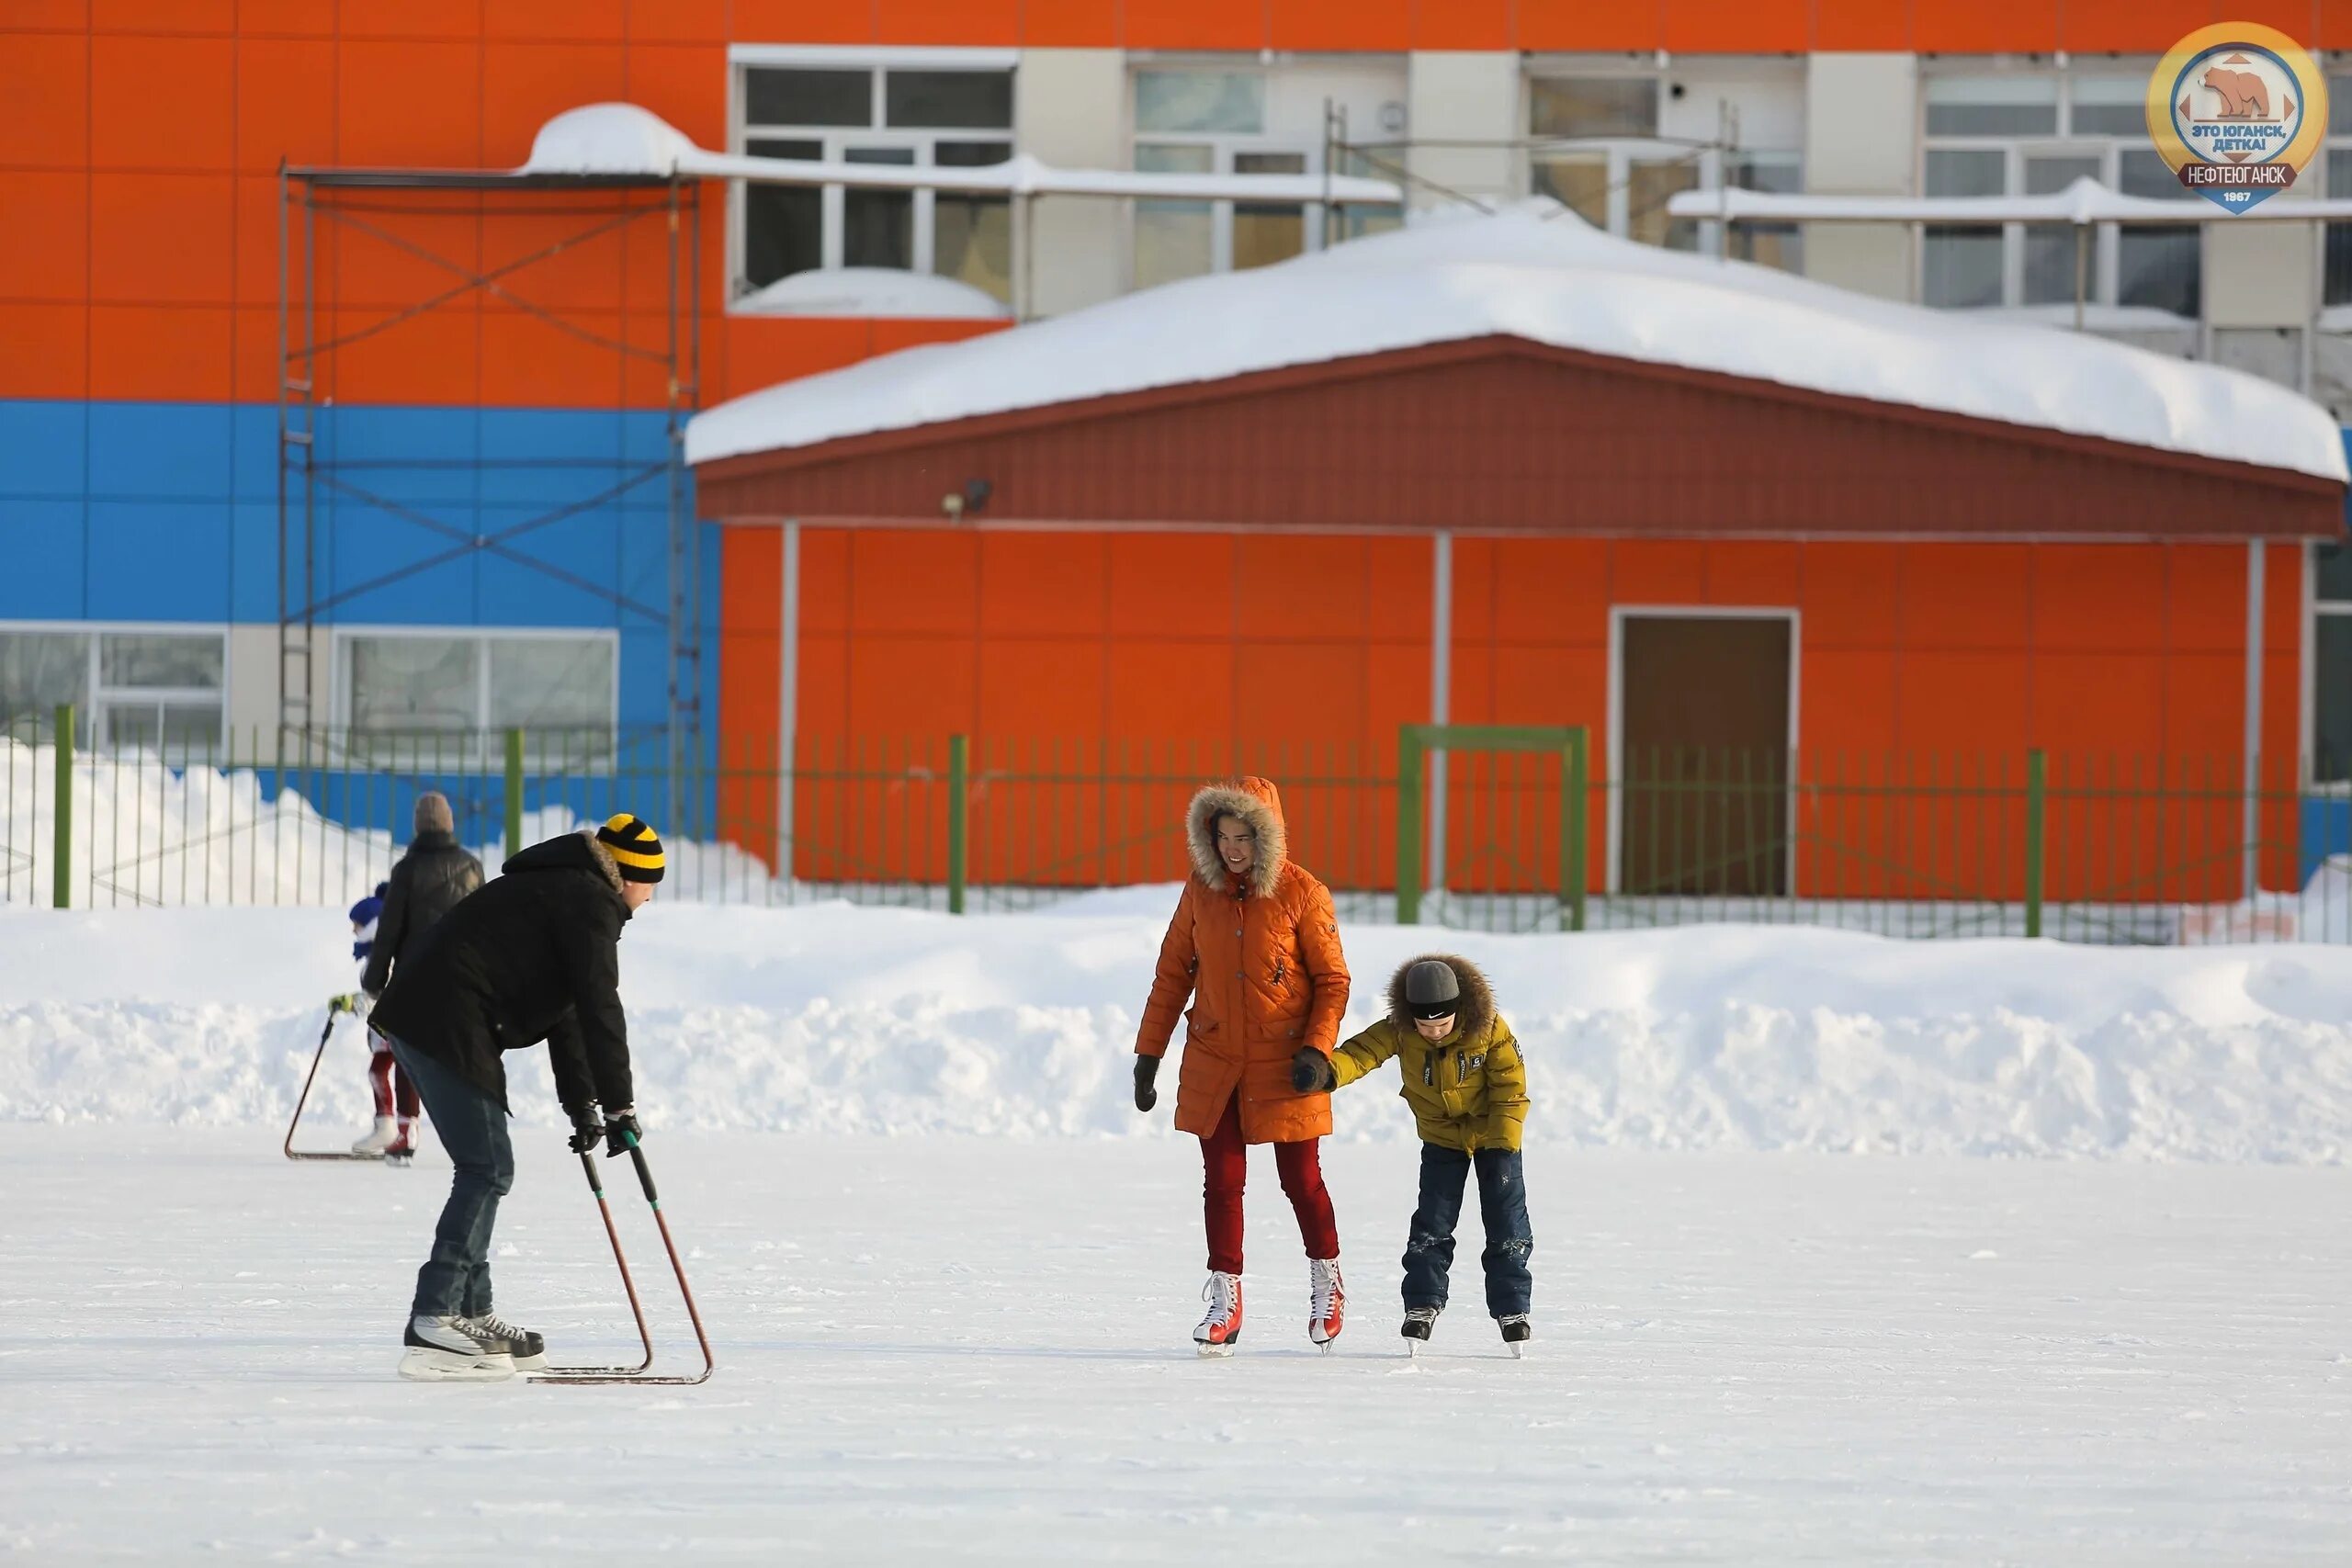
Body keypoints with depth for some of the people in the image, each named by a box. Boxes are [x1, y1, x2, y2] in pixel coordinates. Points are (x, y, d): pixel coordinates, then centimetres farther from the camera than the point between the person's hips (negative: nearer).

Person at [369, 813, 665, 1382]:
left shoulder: (567, 890, 25)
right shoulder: (590, 903, -7)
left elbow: (566, 1008, 27)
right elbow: (600, 1010, -11)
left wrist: (582, 1105, 25)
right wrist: (620, 1106, -7)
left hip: (420, 1016, 10)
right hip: (450, 1026, -10)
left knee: (486, 1170, 16)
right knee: (488, 1170, -11)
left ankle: (470, 1314, 21)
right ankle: (433, 1325, -18)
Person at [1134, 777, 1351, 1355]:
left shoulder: (1302, 894, -9)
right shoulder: (1201, 891, 1)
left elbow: (1333, 980, -4)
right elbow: (1173, 973, 8)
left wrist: (1317, 1050, -16)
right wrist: (1148, 1053, 6)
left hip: (1284, 1064, -3)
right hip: (1213, 1062, 3)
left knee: (1300, 1176, 6)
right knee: (1222, 1180, 1)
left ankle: (1327, 1285, 26)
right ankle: (1224, 1302, 7)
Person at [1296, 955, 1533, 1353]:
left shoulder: (1488, 1029, -24)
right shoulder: (1399, 1031, -20)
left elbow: (1511, 1089, -17)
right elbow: (1362, 1052, -31)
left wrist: (1502, 1147, -21)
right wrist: (1326, 1072, -52)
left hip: (1492, 1133, -2)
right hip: (1442, 1137, 2)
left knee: (1506, 1222, -2)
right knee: (1432, 1221, -2)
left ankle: (1512, 1309, 7)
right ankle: (1422, 1307, 7)